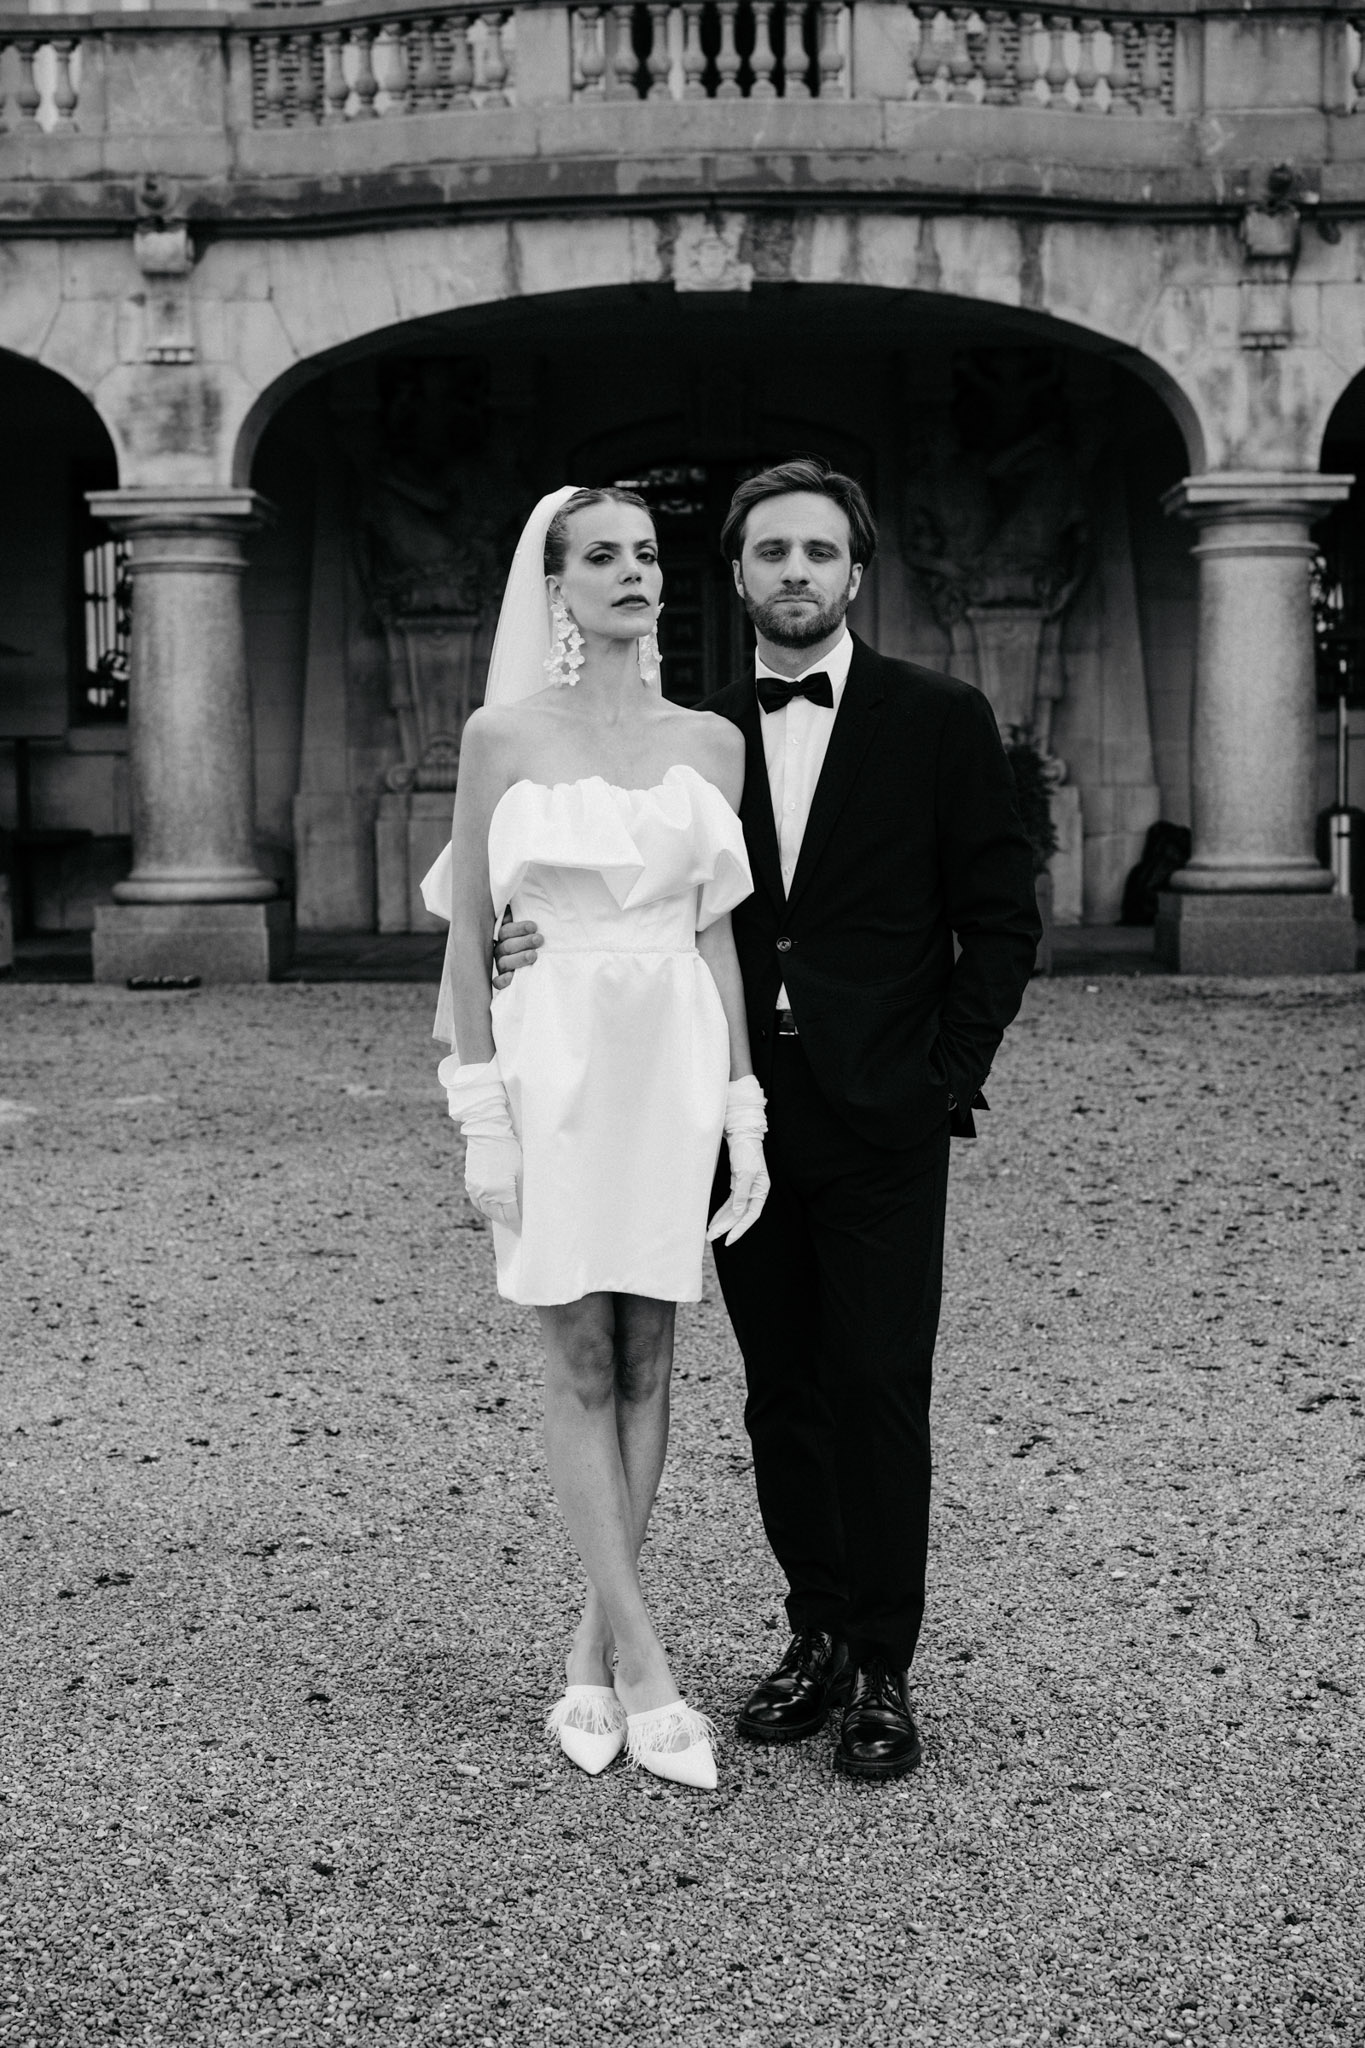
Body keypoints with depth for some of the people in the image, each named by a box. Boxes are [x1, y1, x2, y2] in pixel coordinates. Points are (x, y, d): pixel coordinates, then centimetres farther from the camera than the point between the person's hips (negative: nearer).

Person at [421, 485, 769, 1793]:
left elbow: (717, 938, 9)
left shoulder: (710, 742, 9)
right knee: (581, 1367, -2)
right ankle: (646, 1673, 3)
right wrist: (480, 1122, -6)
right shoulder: (502, 737, 0)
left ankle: (593, 1652, 16)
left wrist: (746, 1117, 4)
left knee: (644, 1365, 5)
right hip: (553, 1058, -3)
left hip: (677, 1062, 3)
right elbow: (467, 936, 0)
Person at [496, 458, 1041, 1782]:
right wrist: (559, 940, -6)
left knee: (878, 1395, -2)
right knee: (781, 1395, 10)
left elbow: (1000, 919, 1)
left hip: (879, 1125, -3)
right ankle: (817, 1637, 22)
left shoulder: (939, 721, 0)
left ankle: (883, 1672, 9)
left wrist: (945, 1080, -6)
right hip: (745, 1120, 3)